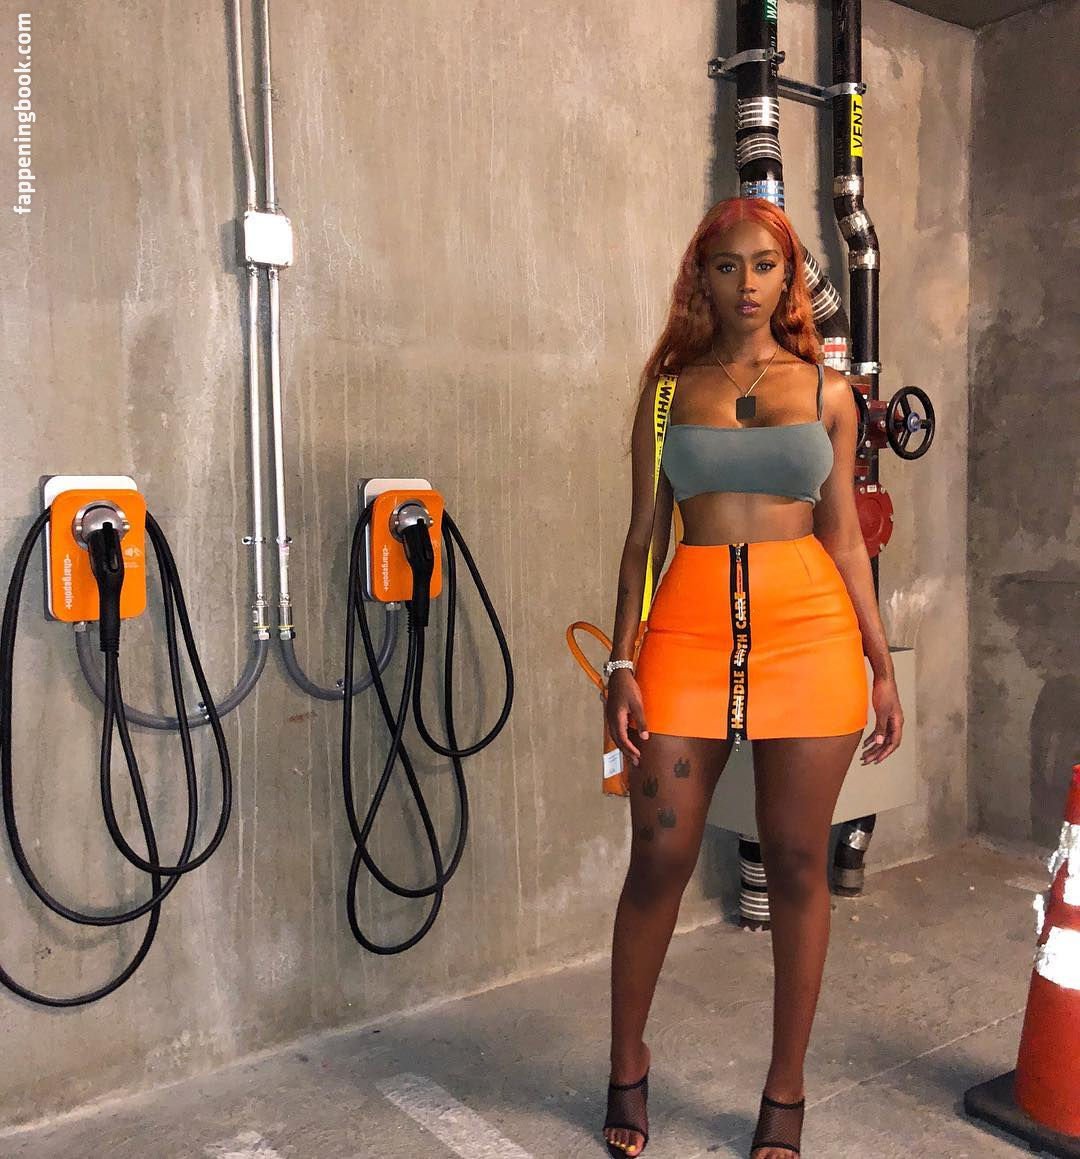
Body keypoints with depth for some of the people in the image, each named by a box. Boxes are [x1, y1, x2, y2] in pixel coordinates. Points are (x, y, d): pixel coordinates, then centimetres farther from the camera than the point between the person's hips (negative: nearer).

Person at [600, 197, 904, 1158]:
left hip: (808, 628, 1)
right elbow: (643, 537, 7)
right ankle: (628, 1066, 26)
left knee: (798, 864, 6)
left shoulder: (827, 392, 10)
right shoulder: (669, 391, 9)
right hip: (692, 628, 0)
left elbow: (845, 538, 10)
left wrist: (883, 667, 6)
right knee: (660, 858, 2)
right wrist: (622, 662, -1)